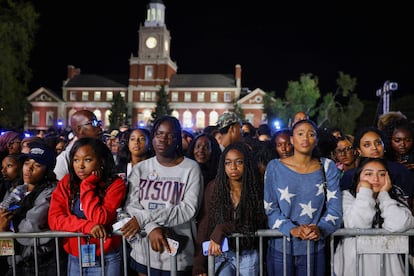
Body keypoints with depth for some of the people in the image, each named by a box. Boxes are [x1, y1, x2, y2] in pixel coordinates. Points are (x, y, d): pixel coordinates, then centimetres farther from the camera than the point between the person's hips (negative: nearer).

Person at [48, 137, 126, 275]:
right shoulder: (66, 183, -1)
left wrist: (87, 186, -18)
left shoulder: (115, 184, -12)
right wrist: (87, 226, -22)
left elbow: (99, 221, -21)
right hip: (74, 259, 3)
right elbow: (54, 219, -9)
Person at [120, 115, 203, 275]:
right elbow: (131, 205, -4)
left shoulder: (191, 168, -6)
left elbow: (189, 209, -15)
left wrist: (144, 218, -18)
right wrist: (151, 227, -22)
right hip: (144, 251, 3)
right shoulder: (140, 168, 4)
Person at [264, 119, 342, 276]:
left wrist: (320, 229, -22)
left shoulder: (328, 167, 2)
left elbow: (335, 208, -3)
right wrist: (292, 229, -20)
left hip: (315, 248, 1)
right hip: (280, 247, -1)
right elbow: (270, 208, -4)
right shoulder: (275, 167, -2)